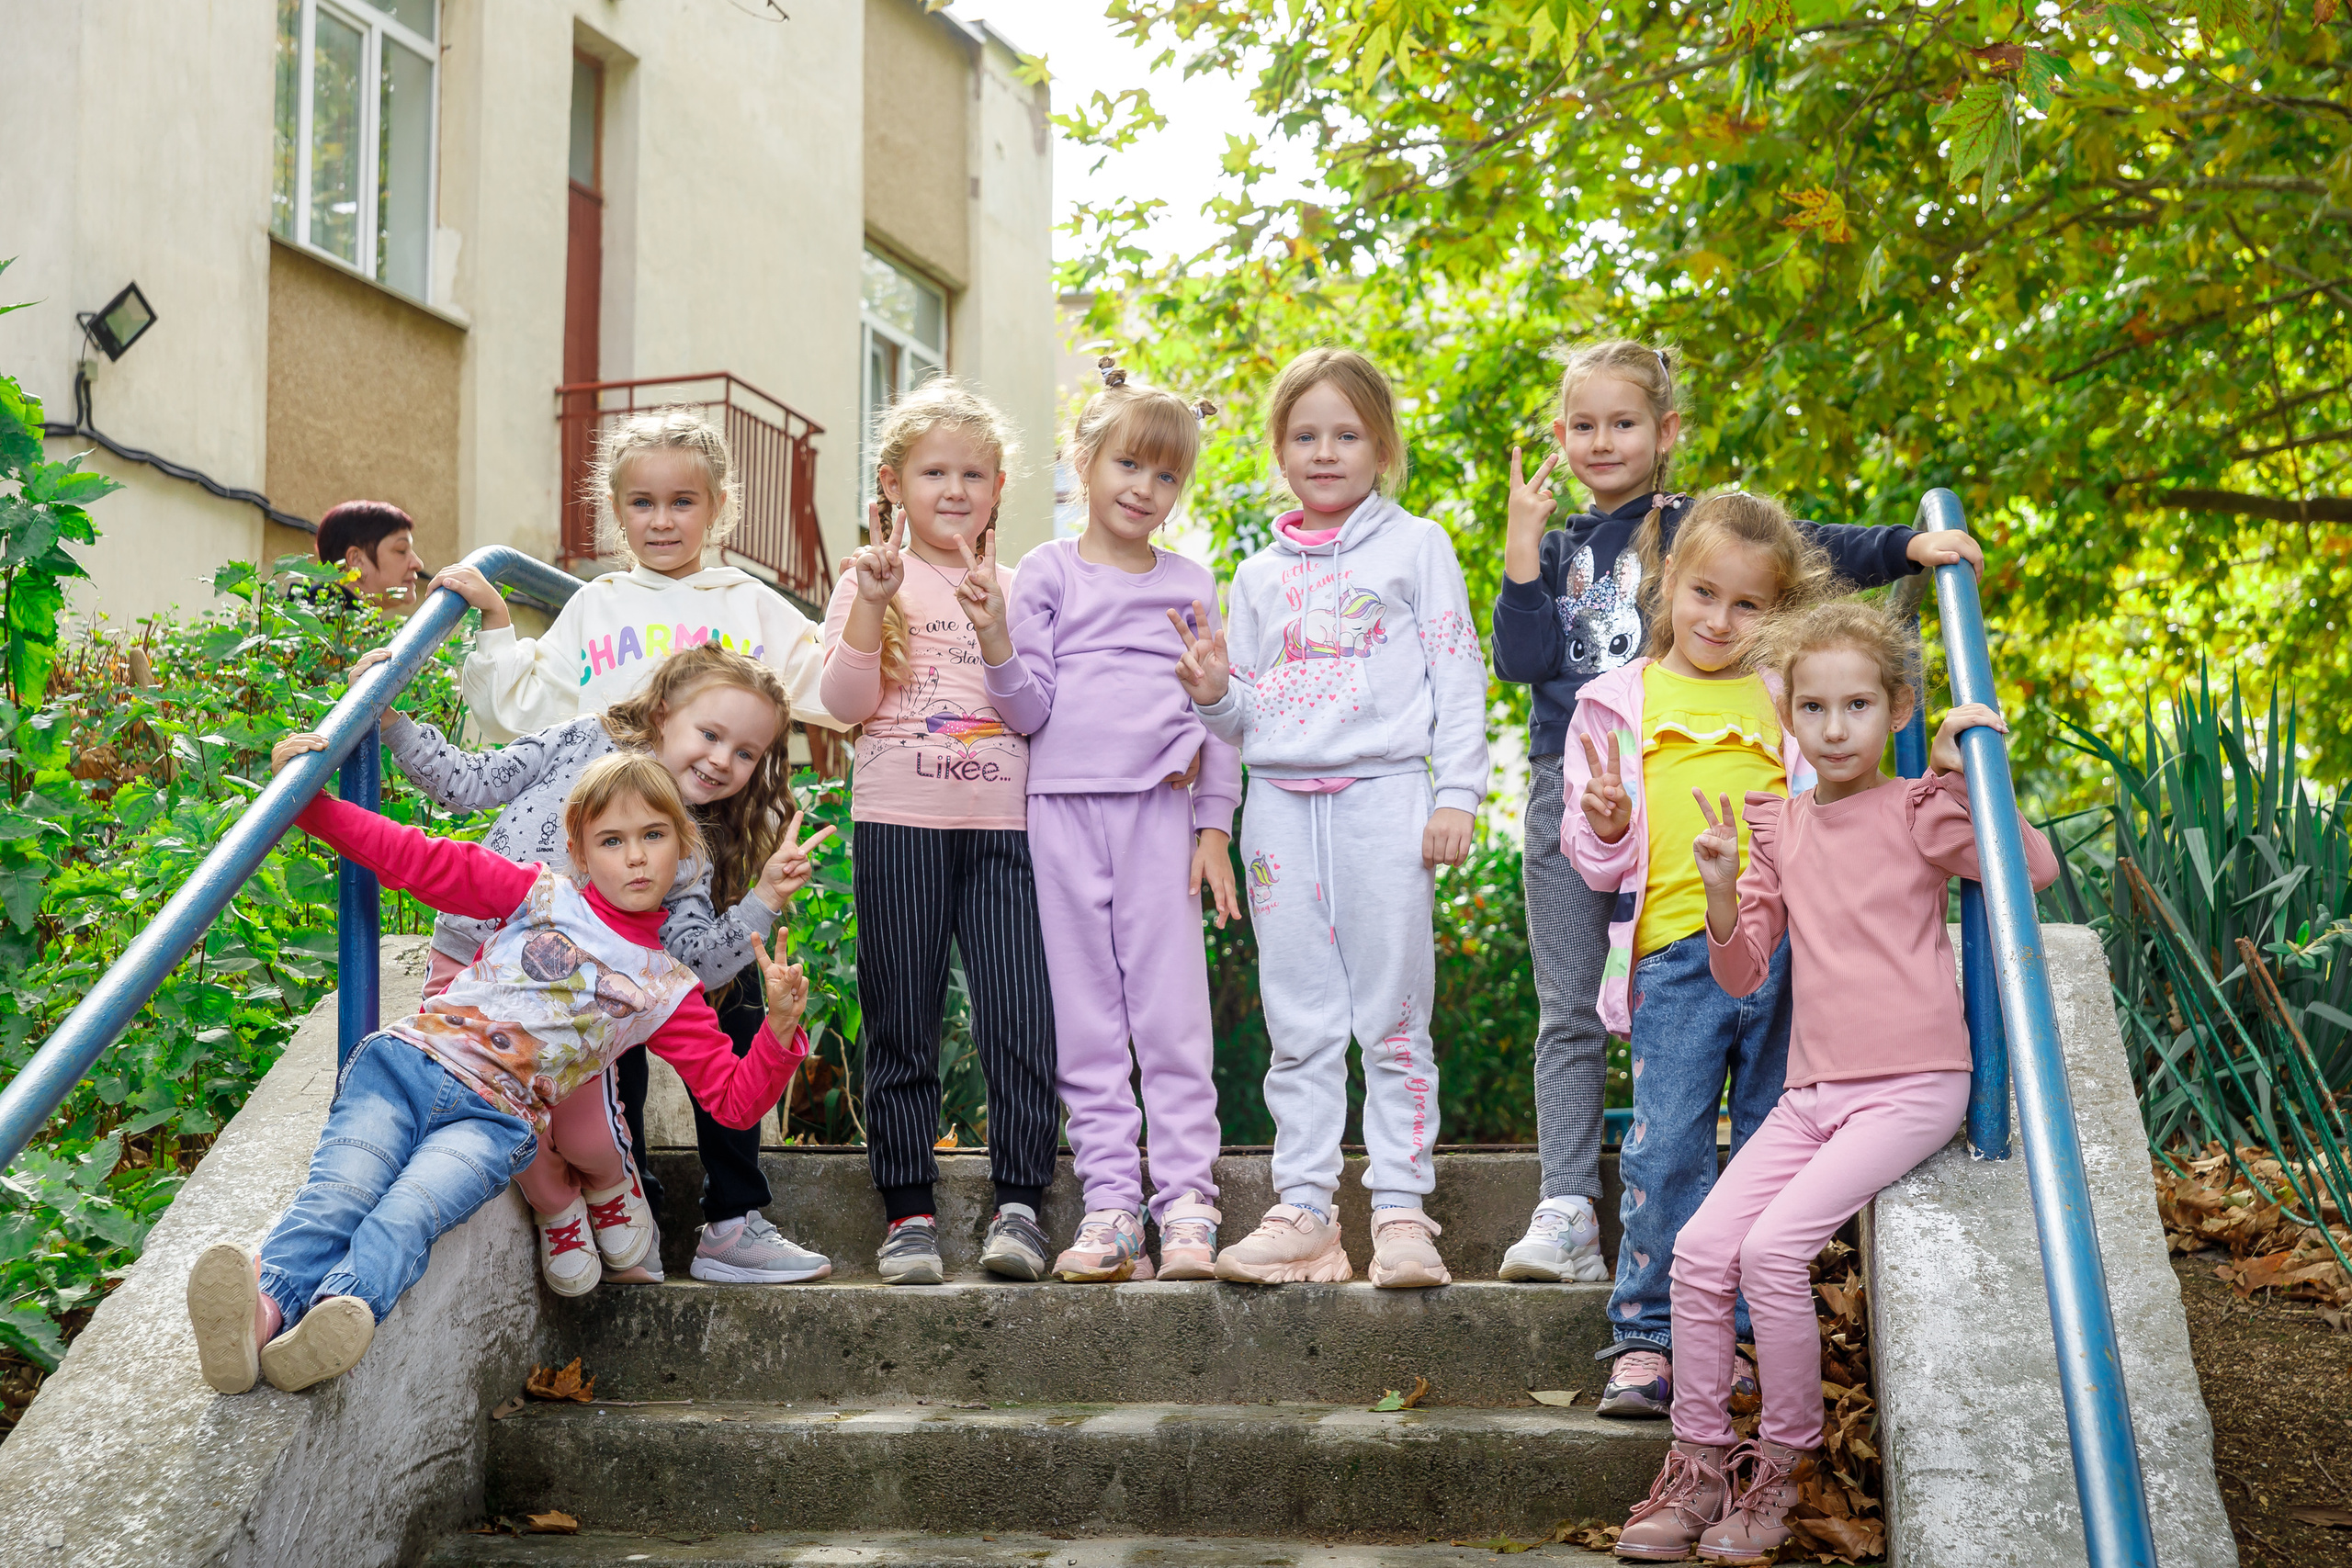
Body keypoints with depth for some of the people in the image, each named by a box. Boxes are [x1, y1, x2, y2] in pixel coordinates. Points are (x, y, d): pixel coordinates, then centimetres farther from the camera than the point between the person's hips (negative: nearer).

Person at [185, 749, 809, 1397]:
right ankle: (260, 1309, -53)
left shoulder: (667, 991, 15)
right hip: (408, 1061, 1)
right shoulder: (545, 897, 13)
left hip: (494, 1122, -1)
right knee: (342, 1186, -29)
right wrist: (310, 802, 1)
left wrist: (780, 1027, -8)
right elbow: (417, 860, 11)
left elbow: (735, 1100, 12)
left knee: (411, 1209, -32)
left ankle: (322, 1329, -58)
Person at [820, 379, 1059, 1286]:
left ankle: (1018, 1202, 2)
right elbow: (847, 703, -2)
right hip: (899, 822, -1)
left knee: (1022, 1014, -6)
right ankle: (909, 1209, 9)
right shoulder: (874, 577, 7)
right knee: (902, 1024, 2)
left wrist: (996, 632, -9)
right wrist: (872, 606, -14)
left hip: (1004, 822, 2)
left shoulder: (1015, 588, 13)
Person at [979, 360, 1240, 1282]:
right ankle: (1109, 1204, 5)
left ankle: (1187, 1205, -1)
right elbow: (1031, 710, 3)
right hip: (1064, 803, 0)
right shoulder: (1049, 573, 8)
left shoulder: (1189, 584, 12)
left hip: (1158, 808, 0)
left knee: (1172, 1013, -3)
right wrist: (995, 639, -15)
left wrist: (1215, 828, 6)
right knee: (1086, 1018, 1)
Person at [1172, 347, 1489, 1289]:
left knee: (1392, 1017, -2)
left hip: (1384, 795, -4)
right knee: (1299, 1023, 4)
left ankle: (1402, 1211, 1)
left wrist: (1457, 795, -7)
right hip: (1281, 801, 4)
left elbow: (1458, 675, 1)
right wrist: (1213, 694, -4)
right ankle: (1304, 1210, 7)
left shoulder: (1415, 546, 6)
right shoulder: (1260, 574, 17)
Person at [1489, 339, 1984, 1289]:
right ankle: (1565, 1211, 2)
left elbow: (1804, 550, -6)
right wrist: (1523, 549, -4)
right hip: (1567, 787, 3)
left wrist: (1908, 545, -20)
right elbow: (1522, 660, 2)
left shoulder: (1699, 527, 7)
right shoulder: (1556, 549, 15)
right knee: (1569, 1015, 2)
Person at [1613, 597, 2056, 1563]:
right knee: (1702, 1245, -8)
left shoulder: (1917, 813, -3)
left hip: (1912, 1086, -5)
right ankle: (1699, 1461, 5)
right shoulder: (1779, 826, 10)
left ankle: (1784, 1462, -3)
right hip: (1813, 1091, 5)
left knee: (1776, 1245, -21)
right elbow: (1742, 973, 10)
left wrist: (1970, 773, -24)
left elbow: (2035, 869, -16)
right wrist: (1723, 891, -9)